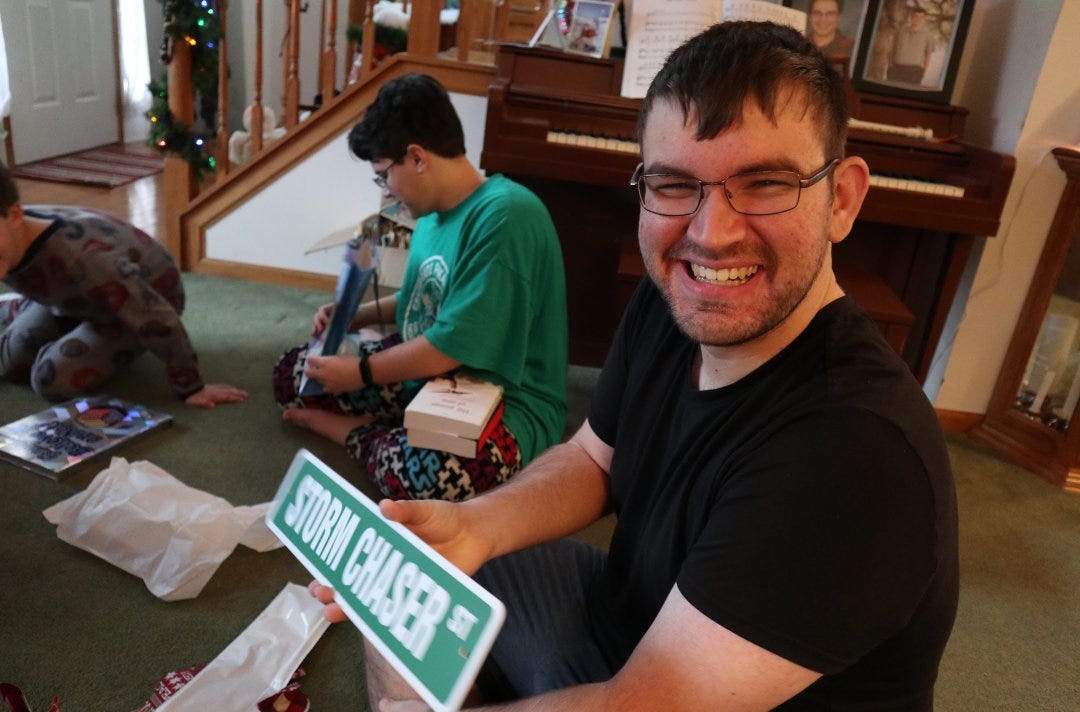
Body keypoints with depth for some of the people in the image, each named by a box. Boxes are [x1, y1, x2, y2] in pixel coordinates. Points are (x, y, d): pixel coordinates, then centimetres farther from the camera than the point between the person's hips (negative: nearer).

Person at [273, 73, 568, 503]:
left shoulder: (504, 216, -24)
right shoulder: (437, 211, 5)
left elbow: (451, 348, -26)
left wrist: (360, 371, -13)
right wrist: (356, 315, 14)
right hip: (424, 373, 9)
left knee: (422, 472, -40)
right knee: (291, 372, 9)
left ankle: (358, 433, -10)